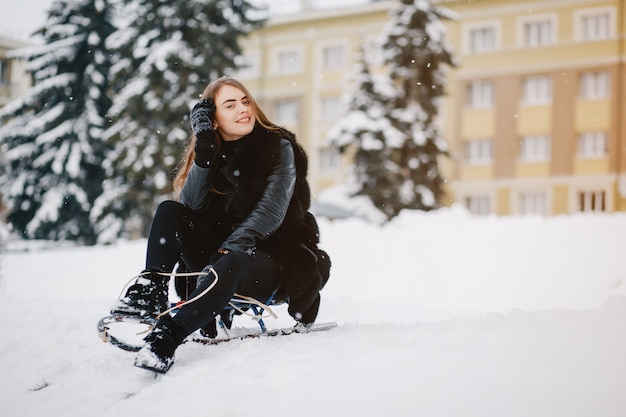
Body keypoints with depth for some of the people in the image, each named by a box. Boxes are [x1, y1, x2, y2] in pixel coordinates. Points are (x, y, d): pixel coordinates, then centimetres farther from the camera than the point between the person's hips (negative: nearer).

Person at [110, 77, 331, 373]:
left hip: (265, 260, -4)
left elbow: (271, 211, -13)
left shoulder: (278, 148, -1)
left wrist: (234, 246, -28)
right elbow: (190, 205, -6)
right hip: (212, 256, 5)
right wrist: (203, 151, -16)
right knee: (168, 211, -15)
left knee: (229, 263, -38)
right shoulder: (210, 153, 10)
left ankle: (168, 336, -53)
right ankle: (151, 291, -29)